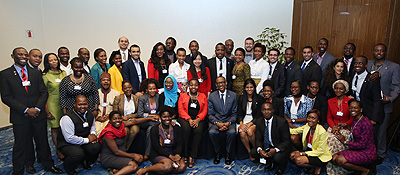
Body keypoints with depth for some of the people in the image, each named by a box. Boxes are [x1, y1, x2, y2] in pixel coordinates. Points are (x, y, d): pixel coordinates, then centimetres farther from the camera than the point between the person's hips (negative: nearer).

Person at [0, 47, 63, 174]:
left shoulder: (36, 73, 8)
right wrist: (26, 110, -14)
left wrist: (37, 108, -10)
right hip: (20, 117, -2)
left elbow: (44, 92, 4)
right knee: (21, 145, 8)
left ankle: (48, 165, 28)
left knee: (43, 141, 12)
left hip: (38, 115, 3)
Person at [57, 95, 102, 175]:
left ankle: (85, 161, 13)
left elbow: (92, 125, 21)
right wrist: (87, 140, -21)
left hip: (84, 141, 6)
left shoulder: (90, 114, 0)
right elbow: (69, 138, -25)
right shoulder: (67, 118, -23)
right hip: (67, 143, -6)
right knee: (78, 154, -35)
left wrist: (93, 134, -2)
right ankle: (68, 167, 3)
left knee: (97, 147, -22)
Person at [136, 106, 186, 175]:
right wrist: (170, 156, -21)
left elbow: (180, 145, 2)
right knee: (168, 165, -35)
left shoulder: (177, 129, 10)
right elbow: (156, 147, -8)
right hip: (158, 155, -4)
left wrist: (177, 155, -20)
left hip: (173, 154, 4)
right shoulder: (154, 129, 1)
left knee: (182, 167, -27)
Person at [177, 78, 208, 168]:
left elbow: (205, 110, 6)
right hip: (185, 118, 0)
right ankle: (184, 155, -22)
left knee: (199, 130, -31)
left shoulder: (203, 96, 16)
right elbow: (181, 110, 2)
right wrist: (189, 119, -13)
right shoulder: (183, 95, 14)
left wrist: (198, 119, -12)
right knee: (186, 129, -33)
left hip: (199, 119, 1)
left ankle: (192, 157, -24)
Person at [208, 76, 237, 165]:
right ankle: (218, 153, -4)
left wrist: (228, 123, -15)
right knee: (212, 132, -30)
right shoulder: (212, 96, 3)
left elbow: (234, 113, 3)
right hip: (216, 121, 0)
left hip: (229, 122, 0)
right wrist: (218, 123, -17)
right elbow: (210, 114, 1)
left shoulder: (233, 95, 3)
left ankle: (228, 153, -5)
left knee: (232, 132, -31)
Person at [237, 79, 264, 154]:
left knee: (250, 131, -33)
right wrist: (241, 123, -12)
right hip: (243, 121, 2)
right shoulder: (241, 98, 13)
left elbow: (259, 115, -1)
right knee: (242, 133, -30)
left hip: (254, 121, -2)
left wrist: (250, 124, -16)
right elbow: (239, 113, 8)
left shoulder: (259, 98, 5)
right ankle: (249, 152, -11)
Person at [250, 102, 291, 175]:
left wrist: (276, 150, -33)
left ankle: (281, 168, 6)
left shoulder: (282, 122, -19)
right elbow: (258, 139, -2)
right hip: (266, 146, 4)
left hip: (280, 147, -4)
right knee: (253, 153, -16)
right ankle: (268, 163, 14)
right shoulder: (259, 121, -5)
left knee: (277, 157, -33)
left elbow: (287, 141, -16)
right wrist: (259, 149, -25)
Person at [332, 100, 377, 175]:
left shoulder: (365, 123, -19)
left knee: (340, 160, -26)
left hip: (367, 153, -8)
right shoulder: (355, 121, 8)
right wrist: (347, 125, 10)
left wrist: (345, 142, -13)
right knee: (334, 158, -8)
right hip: (357, 150, 8)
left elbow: (362, 145, -20)